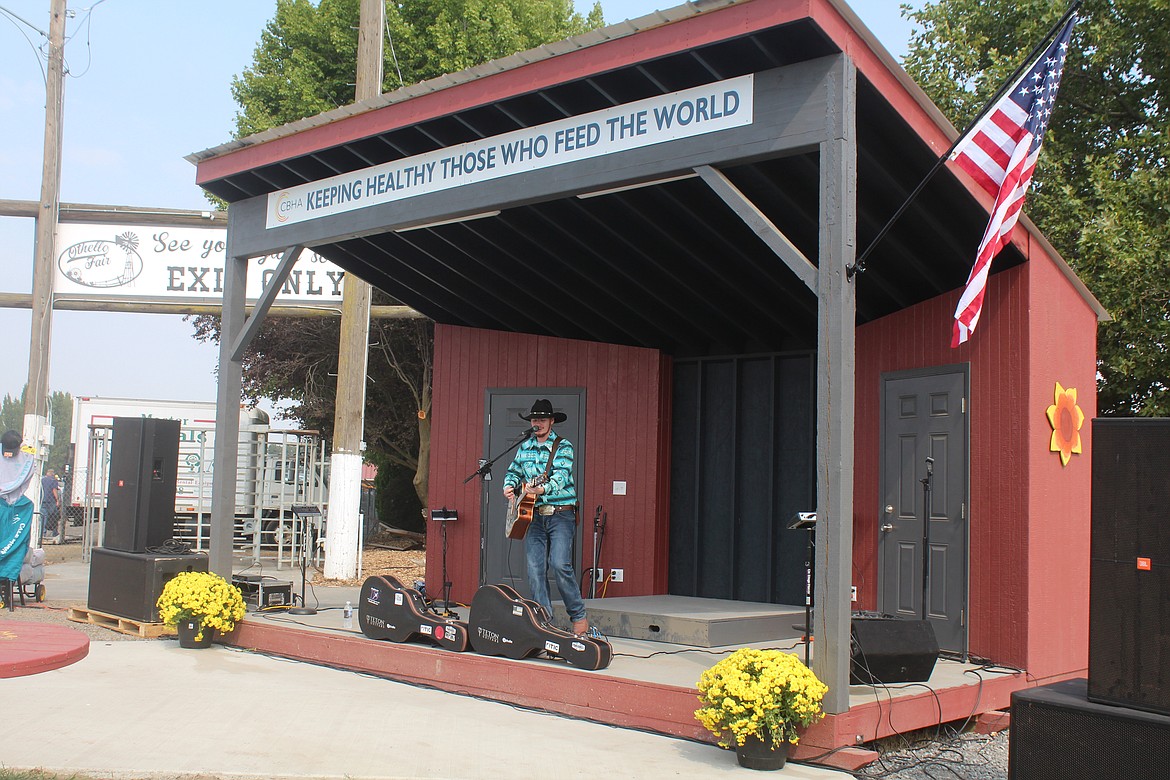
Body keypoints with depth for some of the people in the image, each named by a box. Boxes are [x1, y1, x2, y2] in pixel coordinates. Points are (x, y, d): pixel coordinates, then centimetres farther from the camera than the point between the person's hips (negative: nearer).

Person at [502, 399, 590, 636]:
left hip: (560, 513, -5)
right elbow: (513, 471, 25)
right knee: (535, 569, -2)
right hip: (534, 516, 5)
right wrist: (509, 486, 4)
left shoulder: (563, 446, -3)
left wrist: (541, 489, -33)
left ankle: (579, 617, -4)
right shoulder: (524, 447, 15)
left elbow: (560, 476, -16)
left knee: (560, 564, -17)